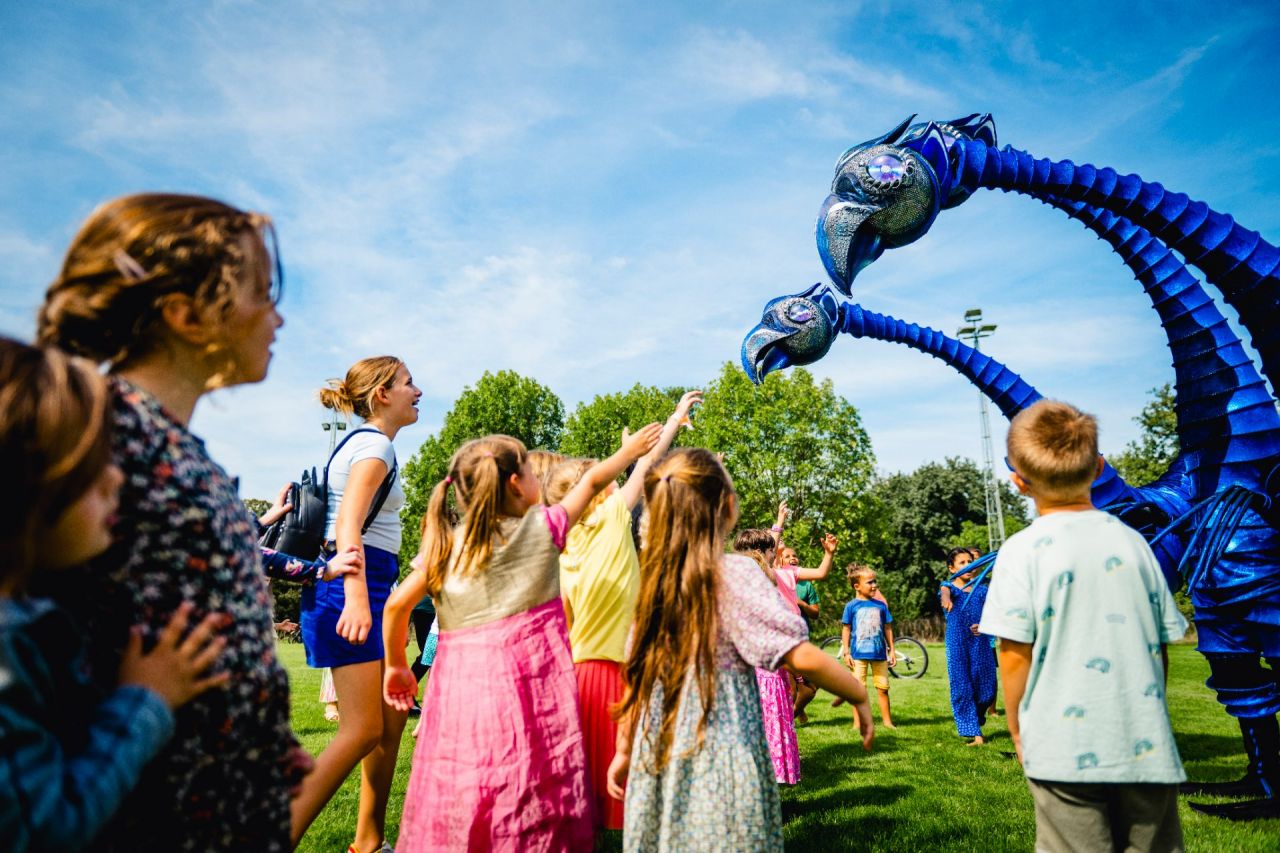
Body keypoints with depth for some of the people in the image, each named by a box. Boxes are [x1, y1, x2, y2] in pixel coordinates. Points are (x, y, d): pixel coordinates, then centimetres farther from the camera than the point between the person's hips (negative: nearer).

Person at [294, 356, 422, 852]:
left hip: (370, 586, 10)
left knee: (393, 718, 12)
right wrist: (356, 597, -35)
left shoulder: (366, 443, 19)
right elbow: (348, 523, -23)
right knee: (364, 729, -11)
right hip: (355, 585, -10)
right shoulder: (375, 444, -10)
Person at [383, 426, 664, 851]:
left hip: (462, 682, 3)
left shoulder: (446, 543, 5)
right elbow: (593, 481, 14)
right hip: (529, 679, -2)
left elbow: (396, 604, 6)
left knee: (458, 795, 12)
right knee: (530, 798, 6)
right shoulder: (542, 527, 1)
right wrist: (631, 450, 29)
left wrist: (395, 665, 20)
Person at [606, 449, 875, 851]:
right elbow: (803, 657, -18)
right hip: (721, 768, -5)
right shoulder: (736, 573, -14)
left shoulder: (654, 580, 1)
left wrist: (624, 751, 16)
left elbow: (635, 678, 7)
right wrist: (860, 697, -2)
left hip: (657, 768, 5)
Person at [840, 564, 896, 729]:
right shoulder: (851, 606, -4)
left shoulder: (880, 606, 5)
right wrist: (846, 652, -5)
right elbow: (846, 629, -1)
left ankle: (887, 720, 21)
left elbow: (887, 628, 11)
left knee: (883, 688, 9)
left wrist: (891, 650, 10)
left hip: (879, 653, 3)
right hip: (859, 654, -3)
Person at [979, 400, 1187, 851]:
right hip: (1146, 745, 4)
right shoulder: (1132, 541, 2)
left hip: (1066, 748, -4)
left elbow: (1015, 653, -10)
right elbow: (1161, 645, 8)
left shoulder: (1022, 551, -11)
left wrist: (1017, 729, 4)